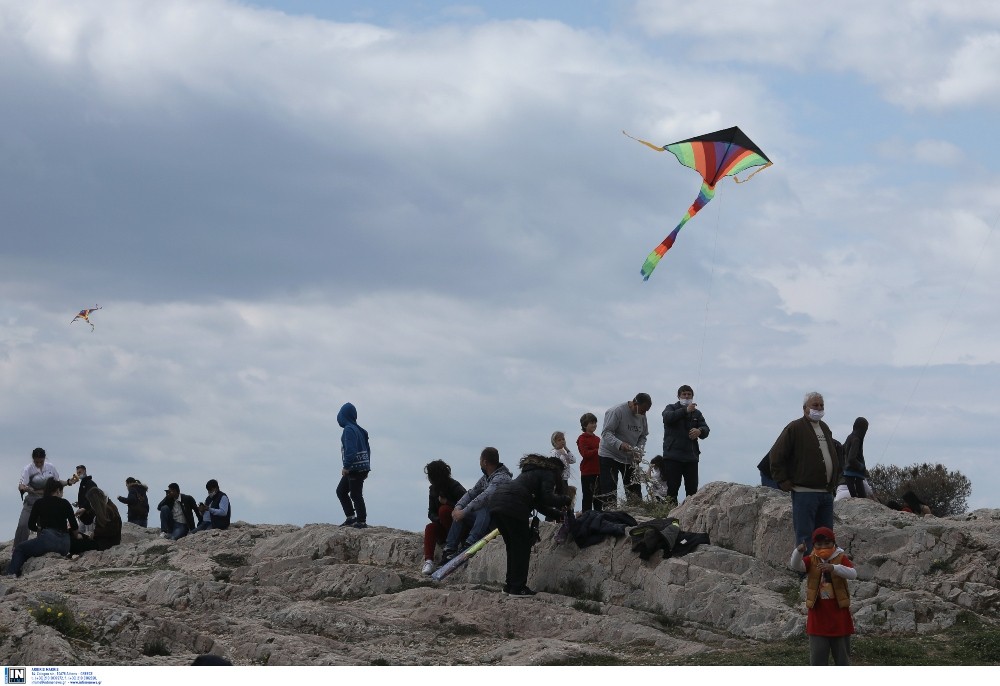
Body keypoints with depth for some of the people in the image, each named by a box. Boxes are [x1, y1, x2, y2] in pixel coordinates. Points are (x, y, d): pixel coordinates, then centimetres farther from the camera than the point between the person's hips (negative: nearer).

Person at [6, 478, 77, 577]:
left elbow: (31, 525, 8)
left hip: (48, 540, -4)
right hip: (64, 545, 4)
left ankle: (11, 573, -10)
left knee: (19, 548, 11)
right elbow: (74, 527, 8)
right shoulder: (65, 503, 10)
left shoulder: (39, 503, 6)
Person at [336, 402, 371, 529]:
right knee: (341, 490, 15)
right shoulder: (359, 430, 15)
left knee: (356, 494, -5)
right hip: (363, 467, 10)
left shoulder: (349, 430, -14)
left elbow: (351, 450, -23)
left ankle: (362, 521, -2)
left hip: (355, 469, -10)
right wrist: (366, 467, 22)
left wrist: (346, 467, -21)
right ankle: (351, 518, 14)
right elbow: (367, 449, 18)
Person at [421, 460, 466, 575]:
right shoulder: (433, 489, 5)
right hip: (442, 526, 5)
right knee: (430, 528, -25)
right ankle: (428, 561, -39)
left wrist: (447, 502, -24)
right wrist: (437, 519, -18)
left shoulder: (455, 487, -14)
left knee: (444, 510, -29)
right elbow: (431, 513, 4)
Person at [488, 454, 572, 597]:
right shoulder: (548, 475, 6)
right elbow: (547, 498, -8)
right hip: (512, 506, -9)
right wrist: (565, 500, 8)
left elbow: (539, 503, 38)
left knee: (513, 546, 19)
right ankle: (518, 588, -1)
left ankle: (510, 585, 20)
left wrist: (557, 513, 36)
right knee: (523, 546, 0)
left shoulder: (533, 471, 34)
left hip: (496, 502, 9)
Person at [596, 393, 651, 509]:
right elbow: (606, 433, -23)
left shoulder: (642, 416, 2)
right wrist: (620, 444, -40)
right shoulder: (616, 412, -20)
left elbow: (643, 437, 10)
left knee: (635, 491, 4)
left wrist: (639, 452, -10)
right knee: (609, 493, -9)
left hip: (629, 458, 6)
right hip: (609, 455, -6)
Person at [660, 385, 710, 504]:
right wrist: (685, 411, -23)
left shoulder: (697, 413, 20)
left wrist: (700, 431, -16)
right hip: (673, 455, -4)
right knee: (672, 488, -7)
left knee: (692, 489, 1)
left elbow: (706, 430, 8)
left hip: (691, 456, 4)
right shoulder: (671, 408, 10)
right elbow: (667, 417, -14)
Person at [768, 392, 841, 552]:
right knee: (805, 537, -8)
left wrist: (834, 481, 23)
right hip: (805, 492, -8)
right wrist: (784, 482, -10)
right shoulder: (795, 428, -5)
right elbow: (775, 455, -8)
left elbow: (834, 456, 33)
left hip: (826, 493, 8)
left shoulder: (825, 428, 18)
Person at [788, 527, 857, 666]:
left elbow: (853, 574, -24)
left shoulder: (841, 558, -6)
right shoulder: (811, 560, -2)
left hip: (839, 614, -1)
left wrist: (833, 568, -41)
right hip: (818, 616, 1)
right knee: (817, 655, 3)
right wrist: (798, 552, -43)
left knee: (842, 653, 11)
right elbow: (796, 566, -21)